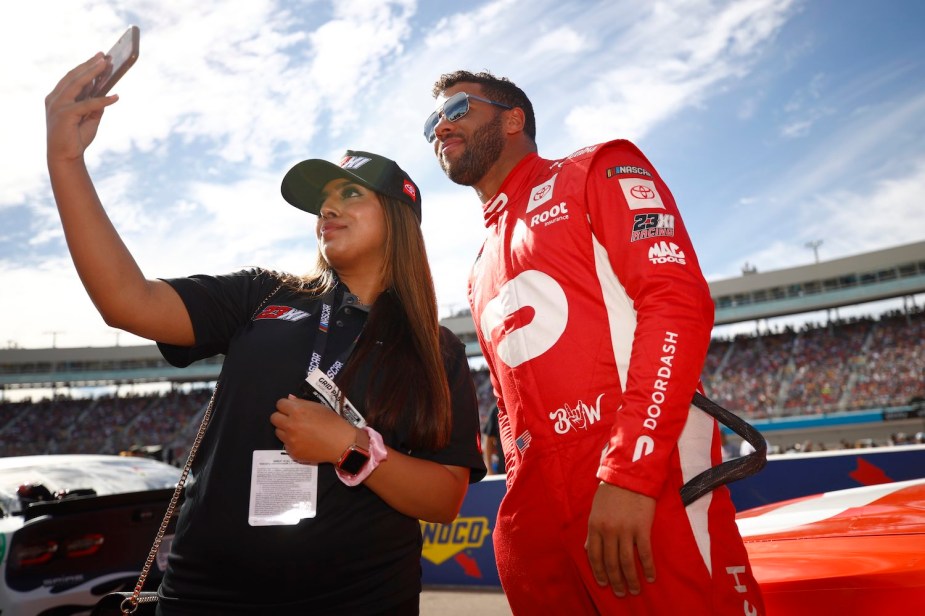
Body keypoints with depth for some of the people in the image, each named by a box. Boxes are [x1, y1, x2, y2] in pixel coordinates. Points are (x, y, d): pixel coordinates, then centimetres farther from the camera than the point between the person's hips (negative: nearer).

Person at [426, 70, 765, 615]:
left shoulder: (597, 172, 4)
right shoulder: (482, 276, 24)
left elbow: (679, 302, -11)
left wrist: (630, 473, -19)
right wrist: (522, 498, 14)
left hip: (646, 489, -6)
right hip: (536, 510, 7)